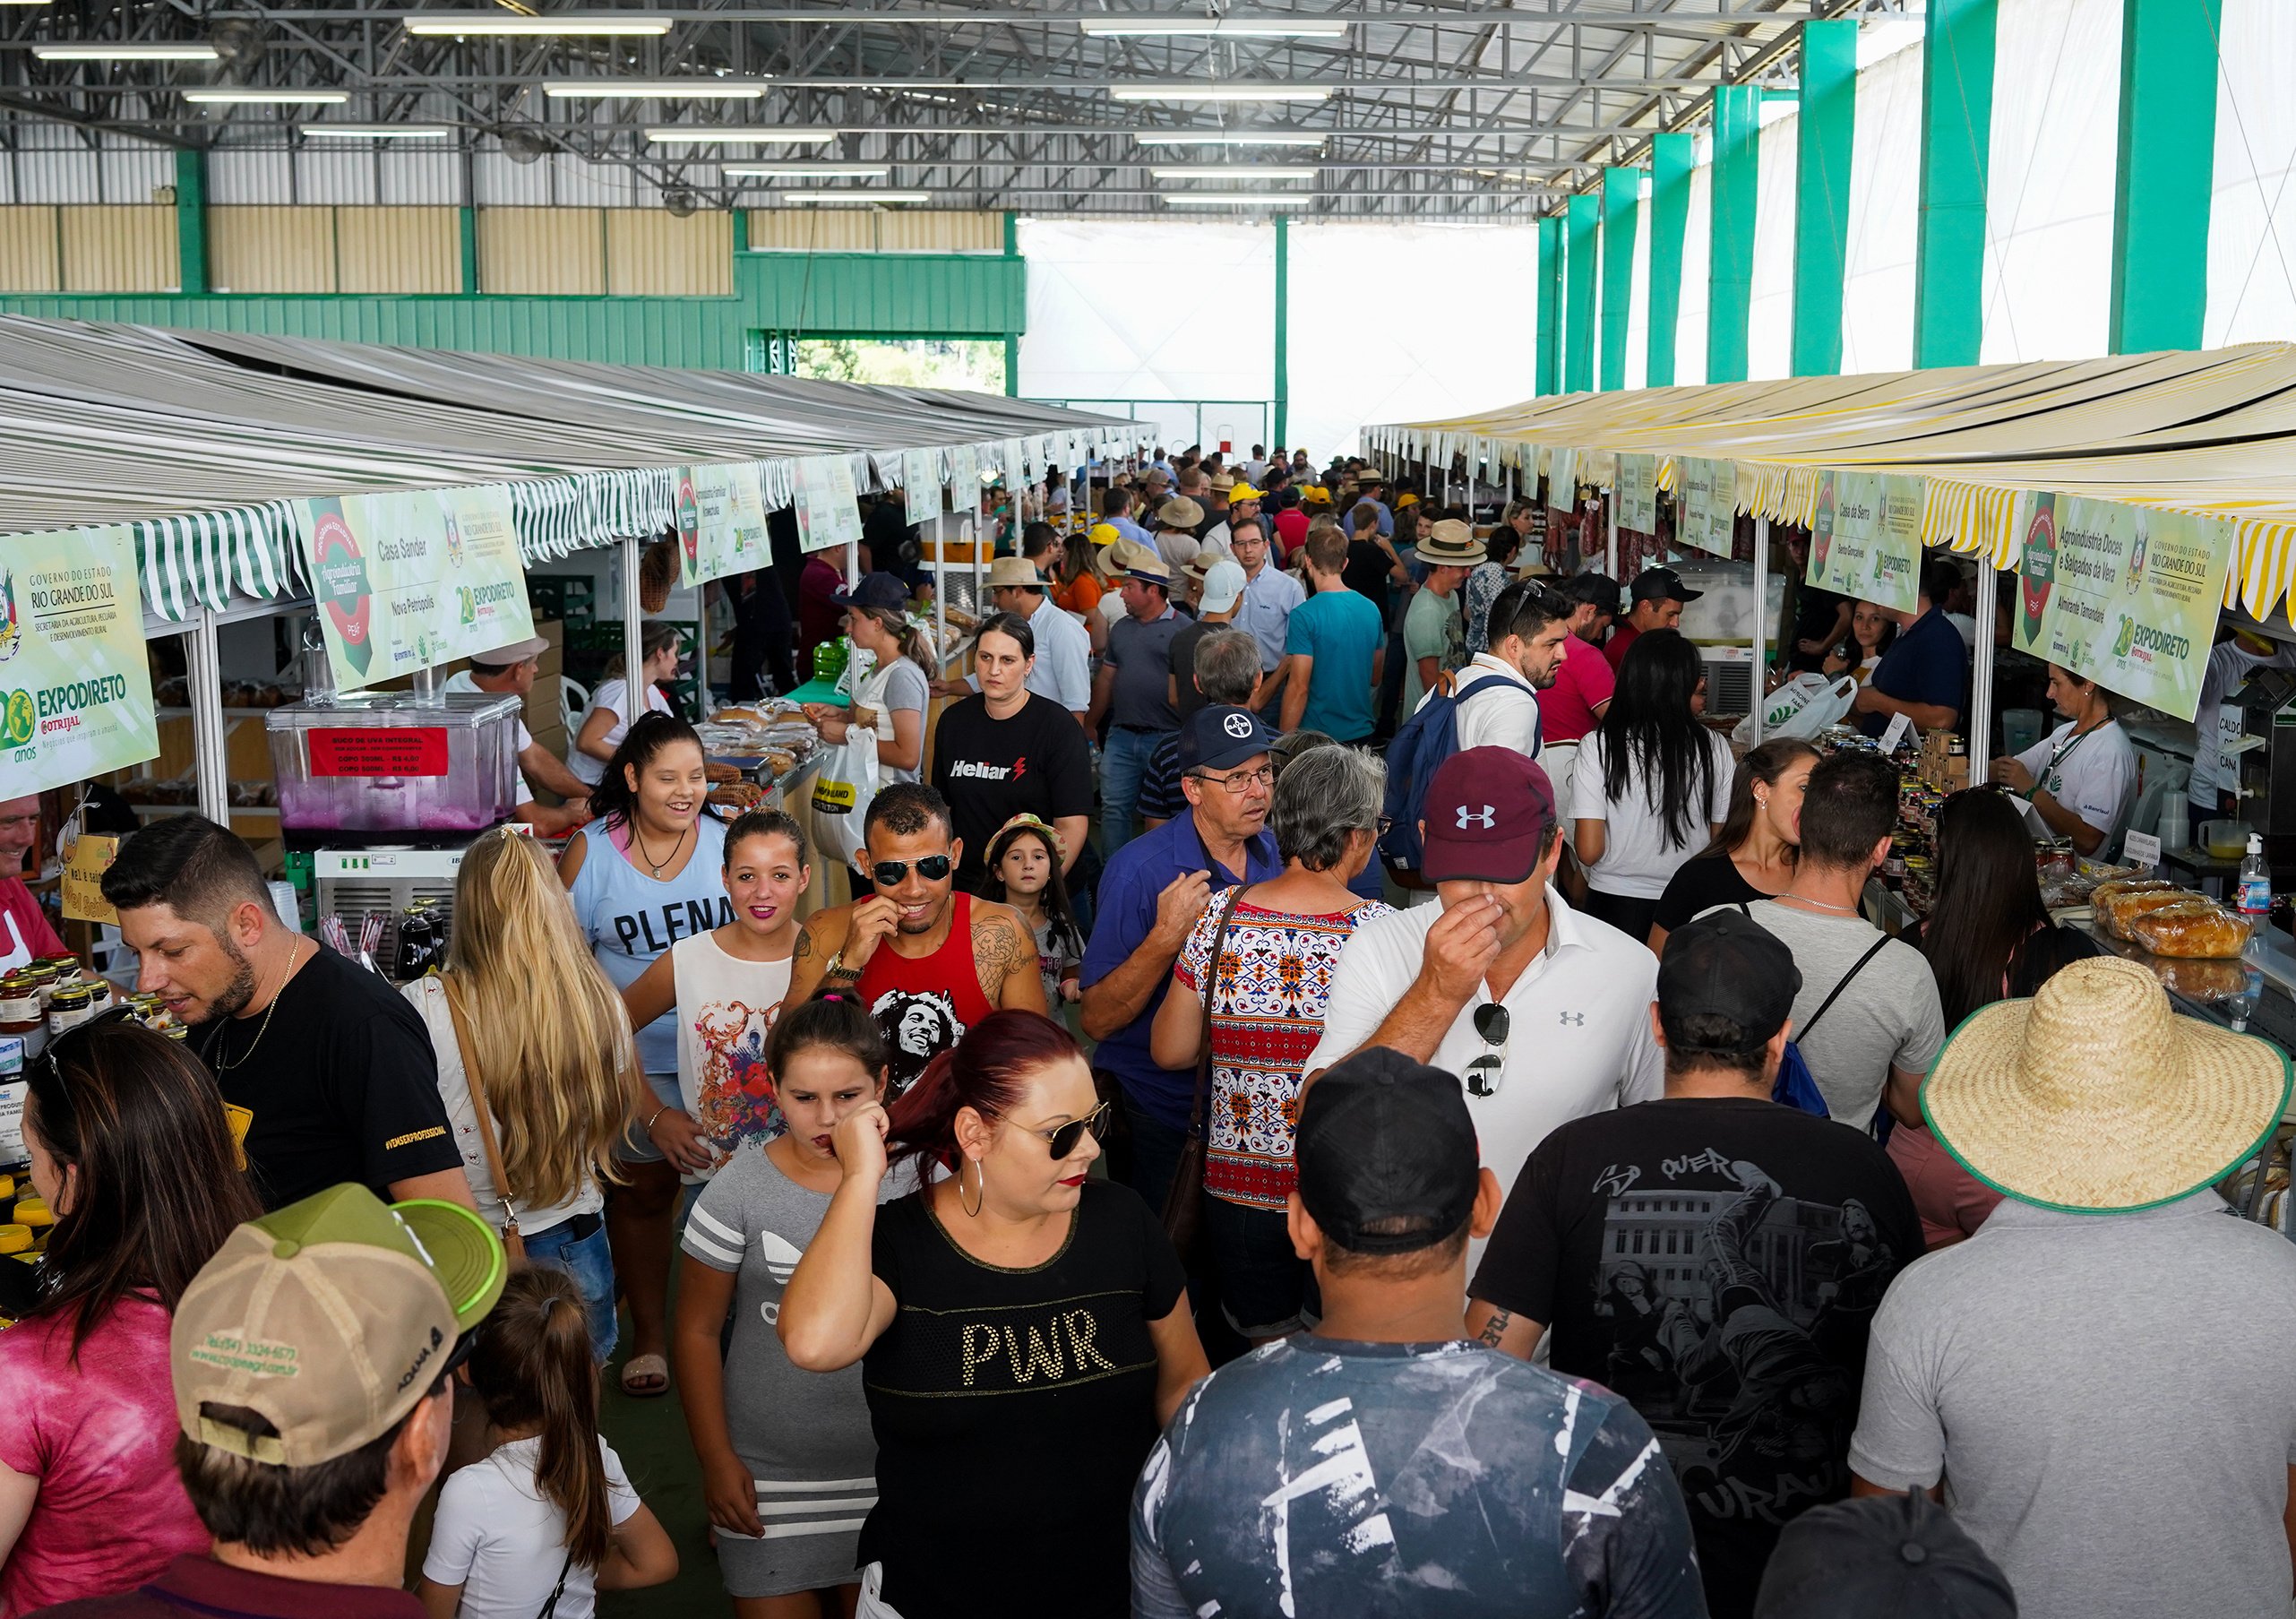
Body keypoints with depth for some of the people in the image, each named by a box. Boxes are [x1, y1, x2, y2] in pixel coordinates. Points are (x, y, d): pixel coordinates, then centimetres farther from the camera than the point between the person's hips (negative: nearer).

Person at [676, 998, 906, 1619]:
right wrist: (717, 1460, -2)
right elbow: (698, 1331, -2)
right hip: (769, 1471, -1)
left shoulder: (916, 1179, -6)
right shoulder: (741, 1189, -9)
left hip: (890, 1465, 1)